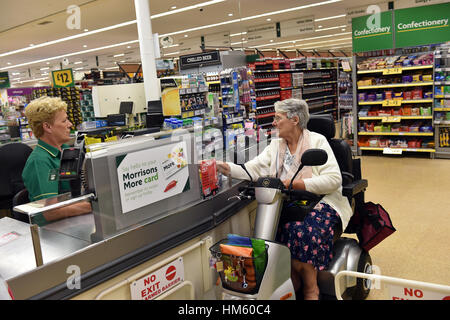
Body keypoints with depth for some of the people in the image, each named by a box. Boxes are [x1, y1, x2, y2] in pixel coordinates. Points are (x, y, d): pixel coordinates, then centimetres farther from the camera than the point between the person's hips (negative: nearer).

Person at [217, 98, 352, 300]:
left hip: (321, 202, -4)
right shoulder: (276, 145, 15)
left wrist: (297, 184, -19)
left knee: (302, 230, -32)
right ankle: (294, 285, -6)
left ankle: (310, 290, -10)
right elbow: (253, 169, 3)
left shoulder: (317, 141, -1)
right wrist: (225, 168, -13)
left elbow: (334, 179, -12)